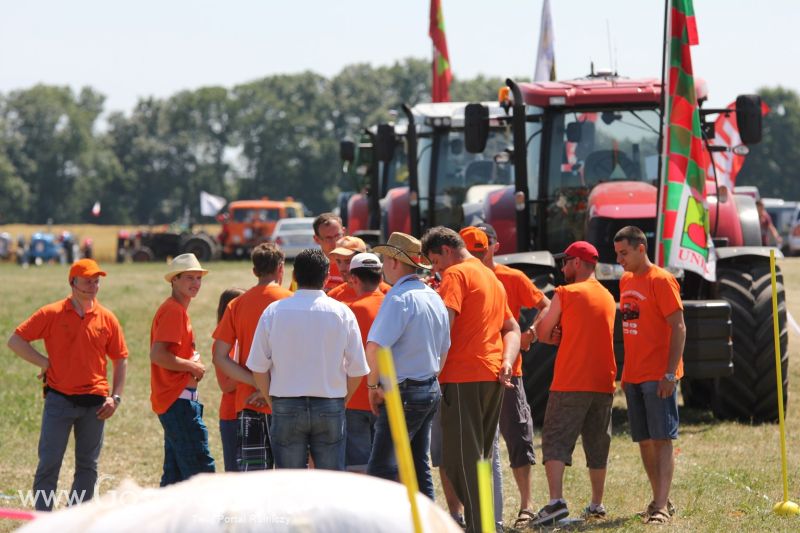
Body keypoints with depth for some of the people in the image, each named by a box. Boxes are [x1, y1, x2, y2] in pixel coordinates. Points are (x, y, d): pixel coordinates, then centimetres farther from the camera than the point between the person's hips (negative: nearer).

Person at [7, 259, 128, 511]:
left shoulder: (107, 318, 5)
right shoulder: (51, 313, -2)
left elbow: (120, 359, 10)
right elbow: (15, 341, 0)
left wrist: (115, 397, 1)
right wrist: (45, 363, -7)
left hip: (94, 402, 3)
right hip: (59, 399, -3)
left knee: (87, 466, 7)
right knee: (49, 464, -4)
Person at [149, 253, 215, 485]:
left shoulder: (177, 309, 19)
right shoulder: (173, 310, -13)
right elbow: (157, 355, -23)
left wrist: (192, 369, 8)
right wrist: (193, 367, -13)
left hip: (174, 401, 11)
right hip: (179, 402, -11)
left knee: (175, 473, 12)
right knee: (202, 469, -12)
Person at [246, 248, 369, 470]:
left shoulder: (274, 311, -2)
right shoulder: (342, 313, -2)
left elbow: (258, 367, -1)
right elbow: (357, 369, 0)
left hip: (286, 407, 0)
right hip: (330, 407, 0)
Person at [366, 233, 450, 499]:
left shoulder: (399, 298, -16)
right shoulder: (434, 298, 13)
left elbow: (375, 346, -25)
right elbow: (443, 350, 21)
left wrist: (373, 384, -12)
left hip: (403, 394, -9)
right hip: (431, 391, 9)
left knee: (381, 469, -11)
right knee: (419, 468, 13)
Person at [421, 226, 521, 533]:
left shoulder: (456, 274, -5)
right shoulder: (492, 278, 24)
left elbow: (444, 323, -18)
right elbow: (512, 328, 24)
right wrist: (507, 362, 8)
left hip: (463, 377, -9)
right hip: (492, 377, 9)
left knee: (461, 459, -8)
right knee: (479, 457, 15)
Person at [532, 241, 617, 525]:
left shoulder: (565, 294, -6)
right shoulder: (608, 298, 14)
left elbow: (542, 333, -1)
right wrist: (563, 335, 7)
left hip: (570, 382, -6)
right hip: (603, 383, 6)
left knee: (556, 441, -6)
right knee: (597, 445, 14)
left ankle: (556, 500, -22)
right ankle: (597, 505, 19)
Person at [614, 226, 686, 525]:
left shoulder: (661, 280, -10)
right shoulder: (626, 281, 13)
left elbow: (678, 328, -13)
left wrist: (670, 374, -19)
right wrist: (625, 373, 15)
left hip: (658, 376, -8)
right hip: (633, 376, 8)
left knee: (662, 439, -8)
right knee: (644, 441, 9)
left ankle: (662, 506, -11)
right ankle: (660, 500, 17)